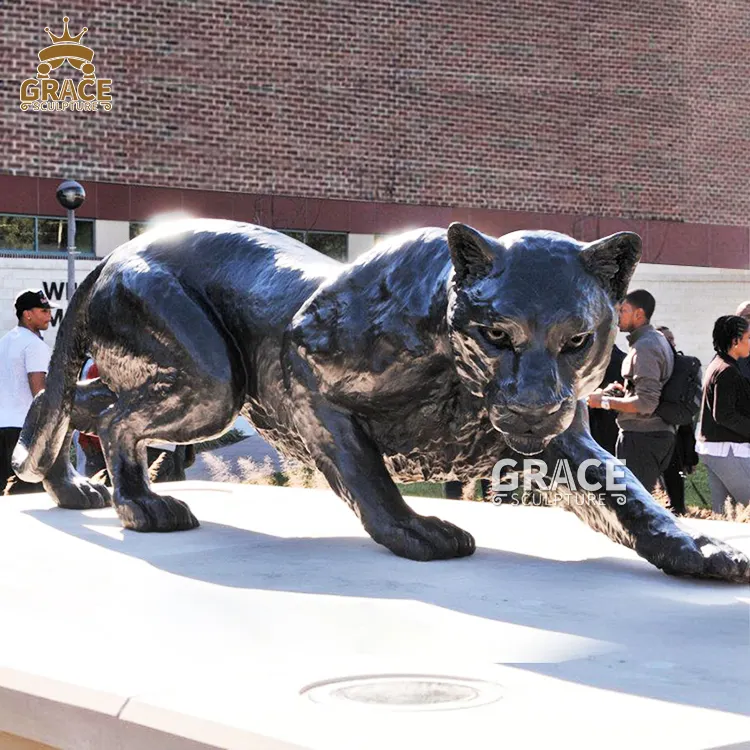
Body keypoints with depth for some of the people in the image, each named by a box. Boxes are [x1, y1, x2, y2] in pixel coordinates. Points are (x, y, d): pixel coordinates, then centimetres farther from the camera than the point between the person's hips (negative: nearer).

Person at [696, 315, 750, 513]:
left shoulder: (717, 365, 15)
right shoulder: (727, 371, -16)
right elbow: (724, 415, -21)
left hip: (711, 447, 10)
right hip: (728, 451, -10)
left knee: (722, 510, 11)